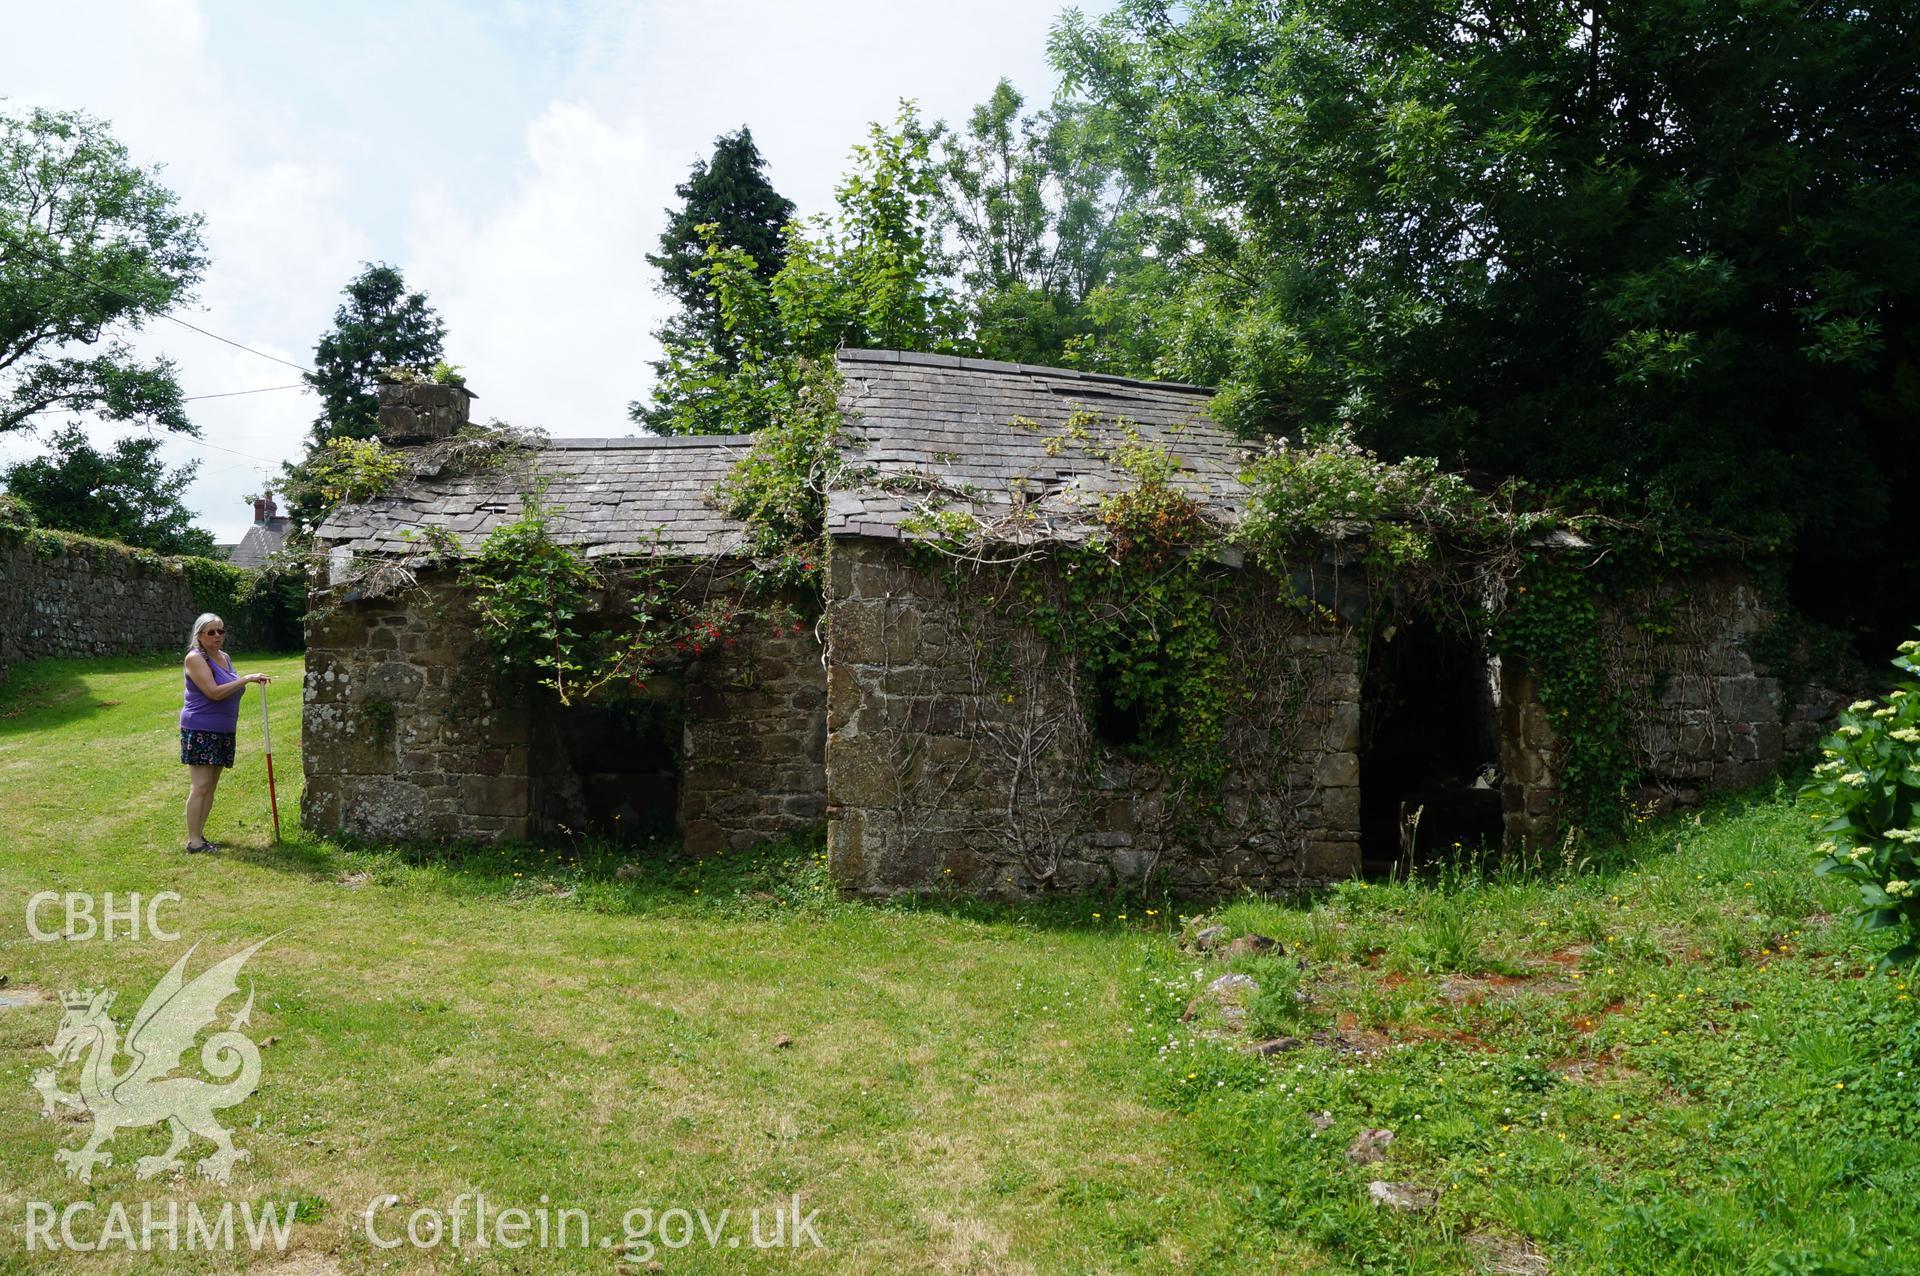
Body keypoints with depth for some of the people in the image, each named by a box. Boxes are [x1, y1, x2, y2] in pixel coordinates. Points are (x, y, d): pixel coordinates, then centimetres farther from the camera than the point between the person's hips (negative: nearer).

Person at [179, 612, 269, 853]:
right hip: (200, 731, -8)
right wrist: (246, 679, -21)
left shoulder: (224, 657, 14)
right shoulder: (195, 658, -11)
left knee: (211, 787, 10)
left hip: (223, 732, 8)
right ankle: (194, 842, -6)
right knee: (200, 786, -9)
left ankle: (199, 835, 16)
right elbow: (214, 692, -21)